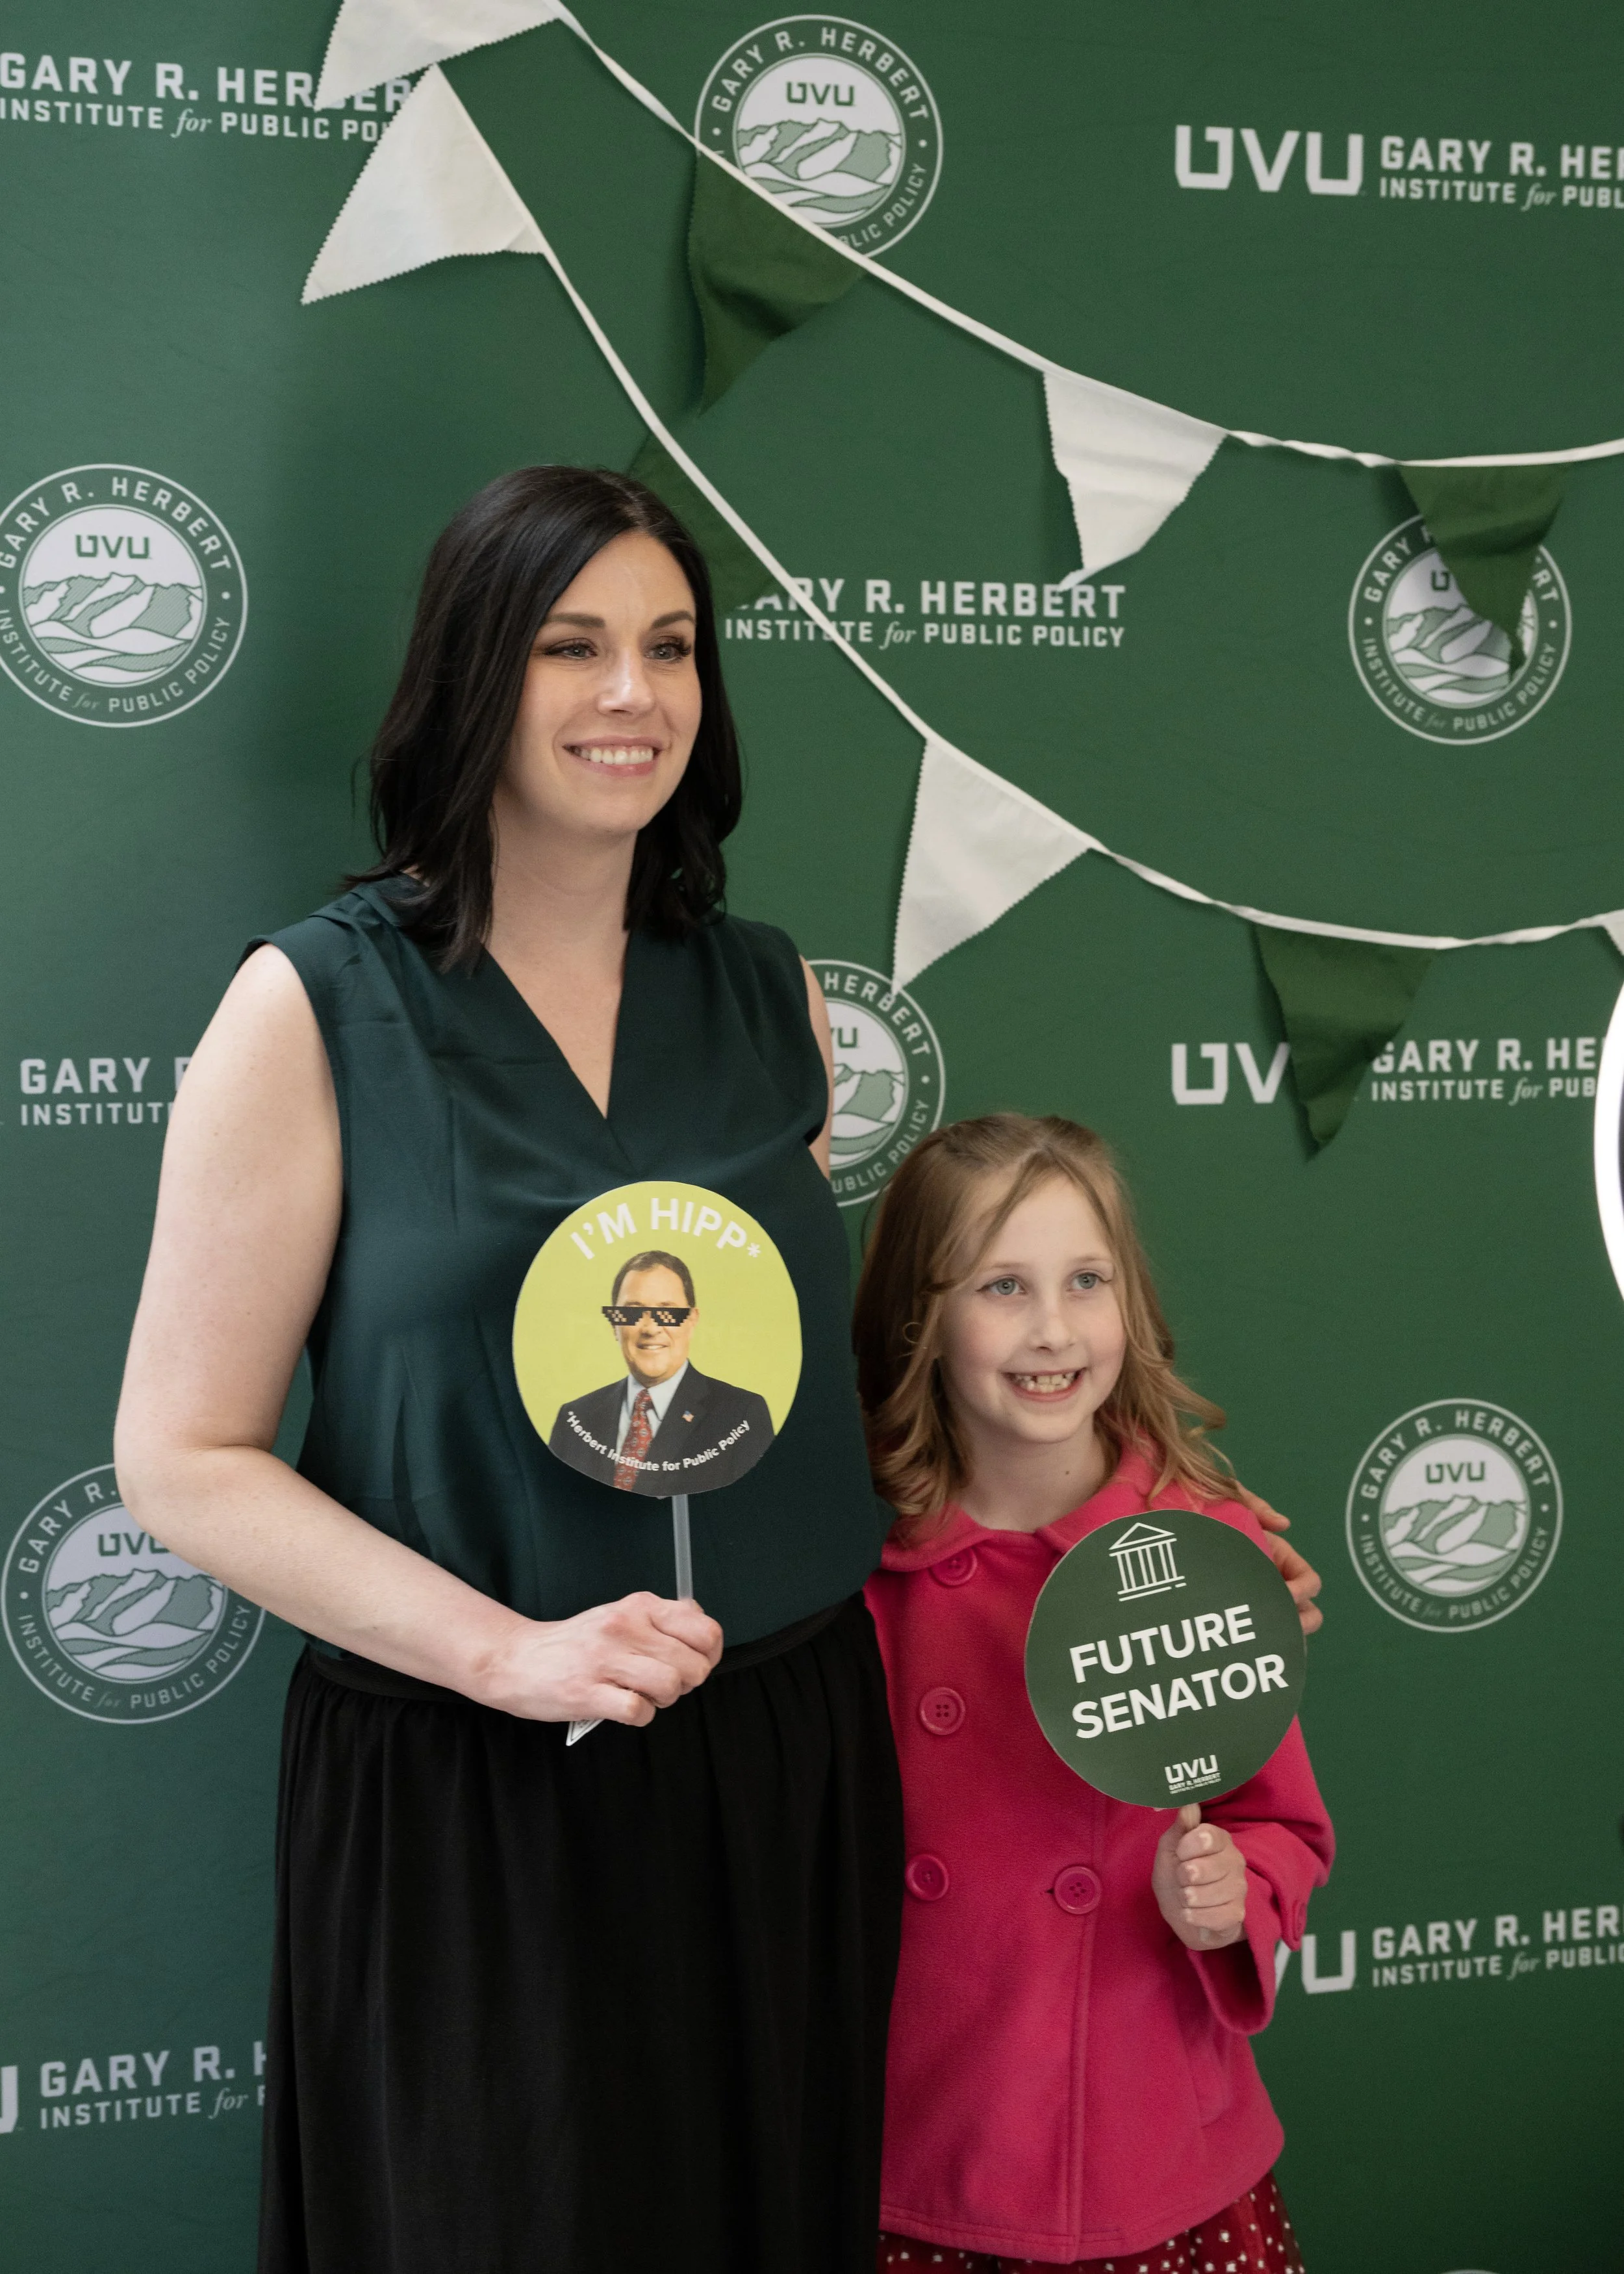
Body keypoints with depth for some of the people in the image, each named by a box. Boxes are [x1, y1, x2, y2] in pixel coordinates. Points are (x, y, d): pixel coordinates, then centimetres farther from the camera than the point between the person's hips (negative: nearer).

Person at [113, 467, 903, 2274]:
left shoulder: (770, 993, 4)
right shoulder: (317, 1006, -9)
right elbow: (183, 1460, -10)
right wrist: (505, 1652, -18)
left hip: (785, 1777, 5)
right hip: (463, 1798, -4)